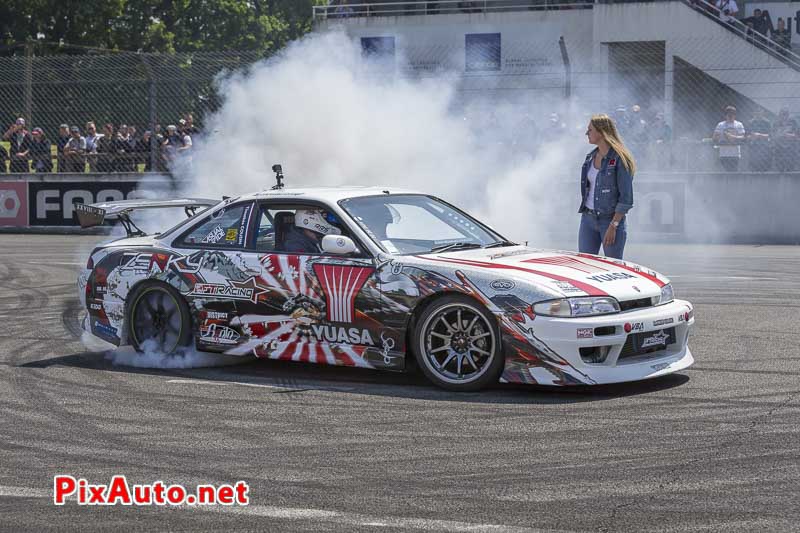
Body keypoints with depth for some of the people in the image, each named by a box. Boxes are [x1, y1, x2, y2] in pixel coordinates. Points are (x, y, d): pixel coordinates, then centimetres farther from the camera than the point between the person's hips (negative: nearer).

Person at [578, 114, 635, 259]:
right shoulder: (591, 157, 10)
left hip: (611, 219, -7)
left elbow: (626, 198, -14)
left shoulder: (619, 159, -12)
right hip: (588, 219, 7)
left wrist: (613, 226, -18)